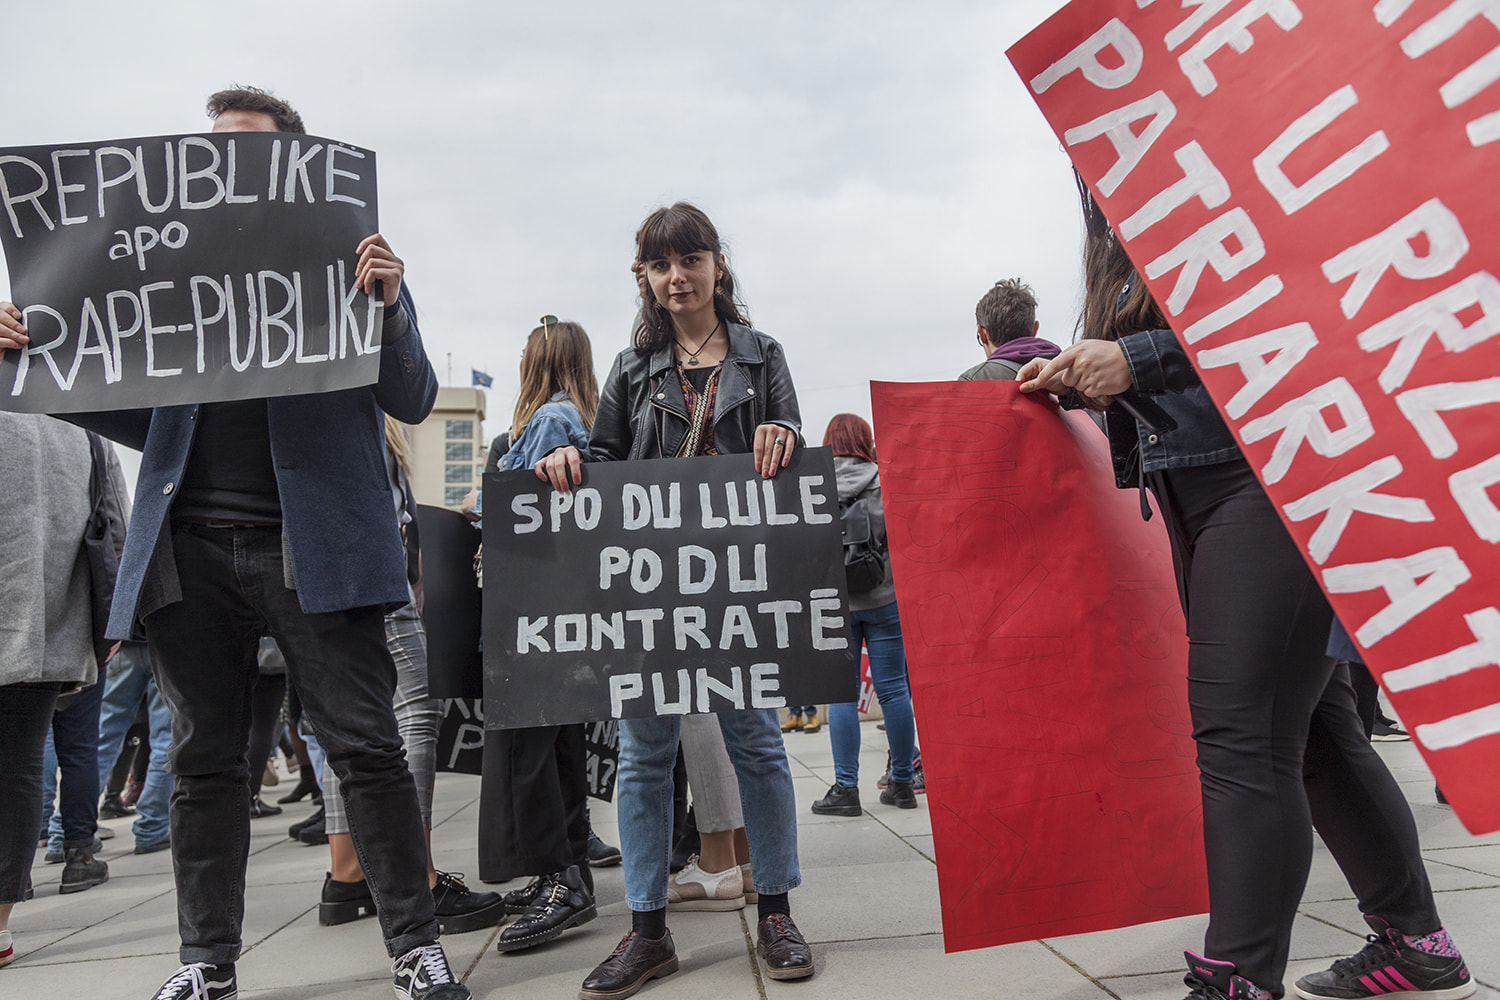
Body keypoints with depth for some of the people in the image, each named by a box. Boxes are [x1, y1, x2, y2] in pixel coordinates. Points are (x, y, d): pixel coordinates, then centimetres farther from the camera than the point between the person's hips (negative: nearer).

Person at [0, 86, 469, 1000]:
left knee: (367, 747, -2)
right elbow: (143, 420, 18)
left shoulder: (350, 263, 7)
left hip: (310, 543, -4)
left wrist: (391, 304, -17)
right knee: (206, 760, 10)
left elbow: (414, 402, 1)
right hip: (194, 548, 4)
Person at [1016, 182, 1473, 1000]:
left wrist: (1138, 357, -19)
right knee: (1309, 725, 12)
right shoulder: (1126, 253, 23)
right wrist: (1082, 382, 8)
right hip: (1202, 507, 9)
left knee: (1240, 734, -11)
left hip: (1268, 481, -9)